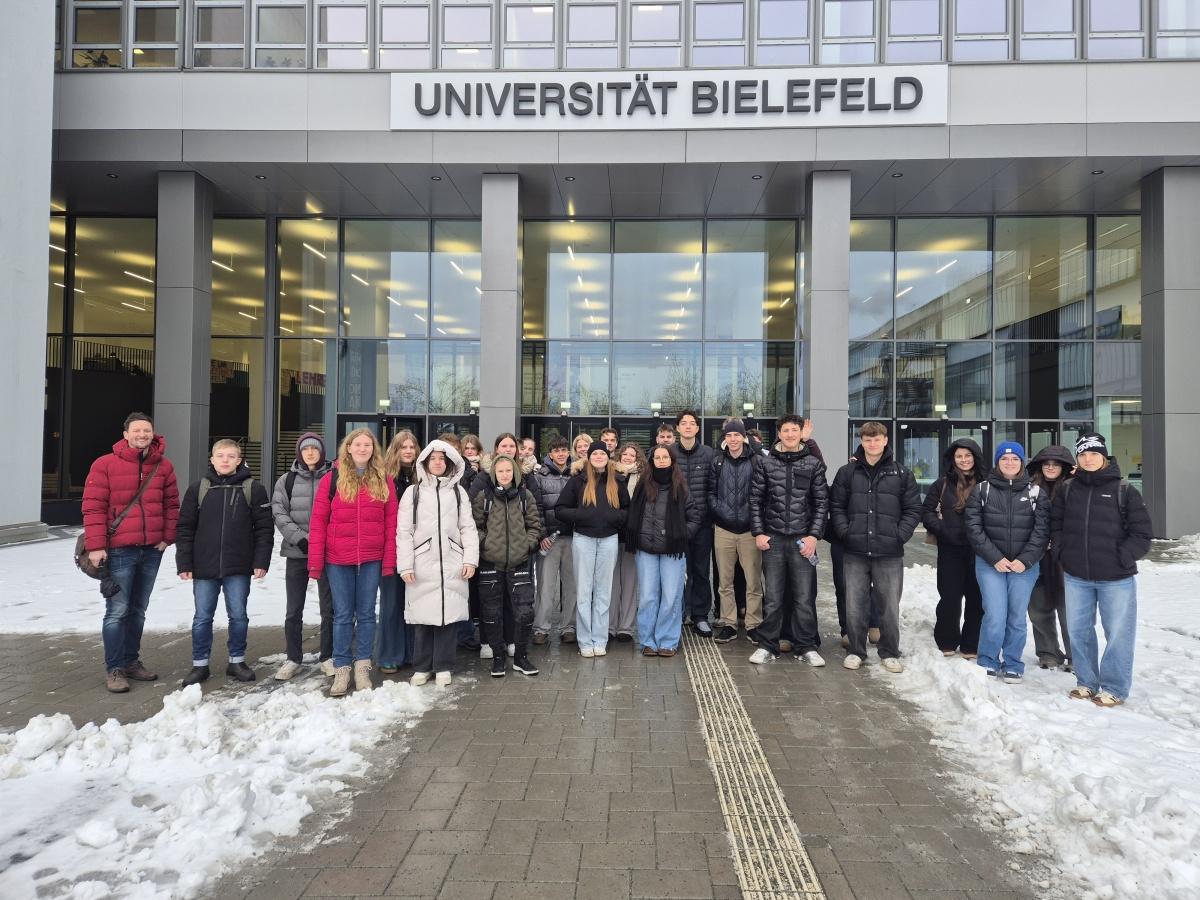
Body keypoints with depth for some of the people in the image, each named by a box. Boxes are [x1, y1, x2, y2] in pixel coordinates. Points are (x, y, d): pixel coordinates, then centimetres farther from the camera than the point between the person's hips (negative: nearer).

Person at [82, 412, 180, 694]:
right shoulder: (105, 464, -5)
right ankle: (114, 669, 8)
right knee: (118, 611, -3)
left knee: (138, 610, 15)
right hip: (118, 551, -4)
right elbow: (93, 507, -8)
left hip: (152, 550, 4)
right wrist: (96, 545, -14)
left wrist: (167, 537, 2)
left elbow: (172, 504, 11)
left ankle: (132, 661, 27)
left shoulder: (163, 466, 7)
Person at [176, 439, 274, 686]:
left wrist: (261, 561, -7)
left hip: (239, 568, -1)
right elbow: (185, 528, 4)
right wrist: (184, 563, -1)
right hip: (204, 567, 1)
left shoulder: (253, 489, -1)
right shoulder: (198, 489, 4)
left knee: (238, 616, 7)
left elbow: (264, 527, -2)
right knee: (202, 618, 8)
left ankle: (237, 661, 23)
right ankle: (200, 665, 22)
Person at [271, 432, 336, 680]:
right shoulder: (287, 480, 5)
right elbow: (279, 513, -1)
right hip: (296, 552, 1)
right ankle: (293, 659, 21)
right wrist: (300, 538, -12)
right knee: (294, 610, 8)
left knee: (329, 608, 6)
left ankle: (327, 657, 20)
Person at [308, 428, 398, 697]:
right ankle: (341, 669, 17)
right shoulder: (332, 478, 0)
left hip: (371, 560, 1)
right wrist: (315, 562, -6)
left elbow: (390, 523, 2)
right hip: (338, 560, -1)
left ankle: (362, 667, 19)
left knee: (366, 614, 9)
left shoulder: (384, 481, 3)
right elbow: (318, 522, -2)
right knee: (343, 615, 6)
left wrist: (389, 561, -3)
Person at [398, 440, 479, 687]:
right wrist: (405, 565, -6)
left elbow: (468, 528, 8)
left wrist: (470, 559, -2)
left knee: (448, 614, 2)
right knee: (422, 616, 2)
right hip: (422, 564, -1)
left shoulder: (458, 491, 11)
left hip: (451, 564, 1)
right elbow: (404, 531, 1)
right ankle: (422, 667, 16)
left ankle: (443, 667, 14)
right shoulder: (413, 492, 6)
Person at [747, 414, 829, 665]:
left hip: (803, 539, 0)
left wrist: (814, 535, -4)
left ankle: (806, 647, 17)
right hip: (773, 539, 0)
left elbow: (822, 503, 4)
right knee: (773, 597, 5)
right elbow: (755, 500, 5)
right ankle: (767, 645, 16)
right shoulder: (765, 463, 5)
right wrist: (758, 533, -2)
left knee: (804, 597, 4)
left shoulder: (814, 464, 5)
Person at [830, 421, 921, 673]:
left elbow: (913, 509, 5)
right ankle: (856, 651, 20)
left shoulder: (902, 474, 5)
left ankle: (889, 653, 22)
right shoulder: (847, 472, 6)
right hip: (855, 552, 1)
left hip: (890, 553, 0)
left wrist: (900, 535, -6)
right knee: (855, 605, 6)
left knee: (890, 606, 7)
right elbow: (836, 506, 7)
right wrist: (845, 532, -6)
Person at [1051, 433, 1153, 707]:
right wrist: (1065, 553, 2)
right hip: (1076, 577, 3)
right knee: (1078, 631, 12)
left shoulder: (1125, 491, -4)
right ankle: (1087, 682, 27)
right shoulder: (1067, 490, 5)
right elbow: (1055, 526, 13)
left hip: (1116, 578, -3)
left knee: (1118, 634, 4)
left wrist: (1121, 559, -12)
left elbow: (1142, 535, -3)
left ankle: (1114, 688, 19)